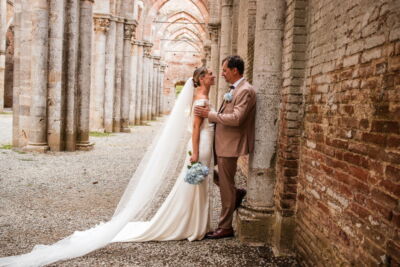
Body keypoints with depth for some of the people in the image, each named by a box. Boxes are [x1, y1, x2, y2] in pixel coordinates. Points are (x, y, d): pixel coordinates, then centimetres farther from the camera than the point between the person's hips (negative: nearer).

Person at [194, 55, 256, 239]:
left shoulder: (245, 91, -17)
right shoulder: (234, 89, 14)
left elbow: (236, 118, -26)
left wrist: (210, 114, -20)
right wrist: (211, 114, 4)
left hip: (230, 145, -10)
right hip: (221, 141, 10)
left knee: (226, 186, 0)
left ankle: (225, 228, 15)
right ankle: (236, 193, 26)